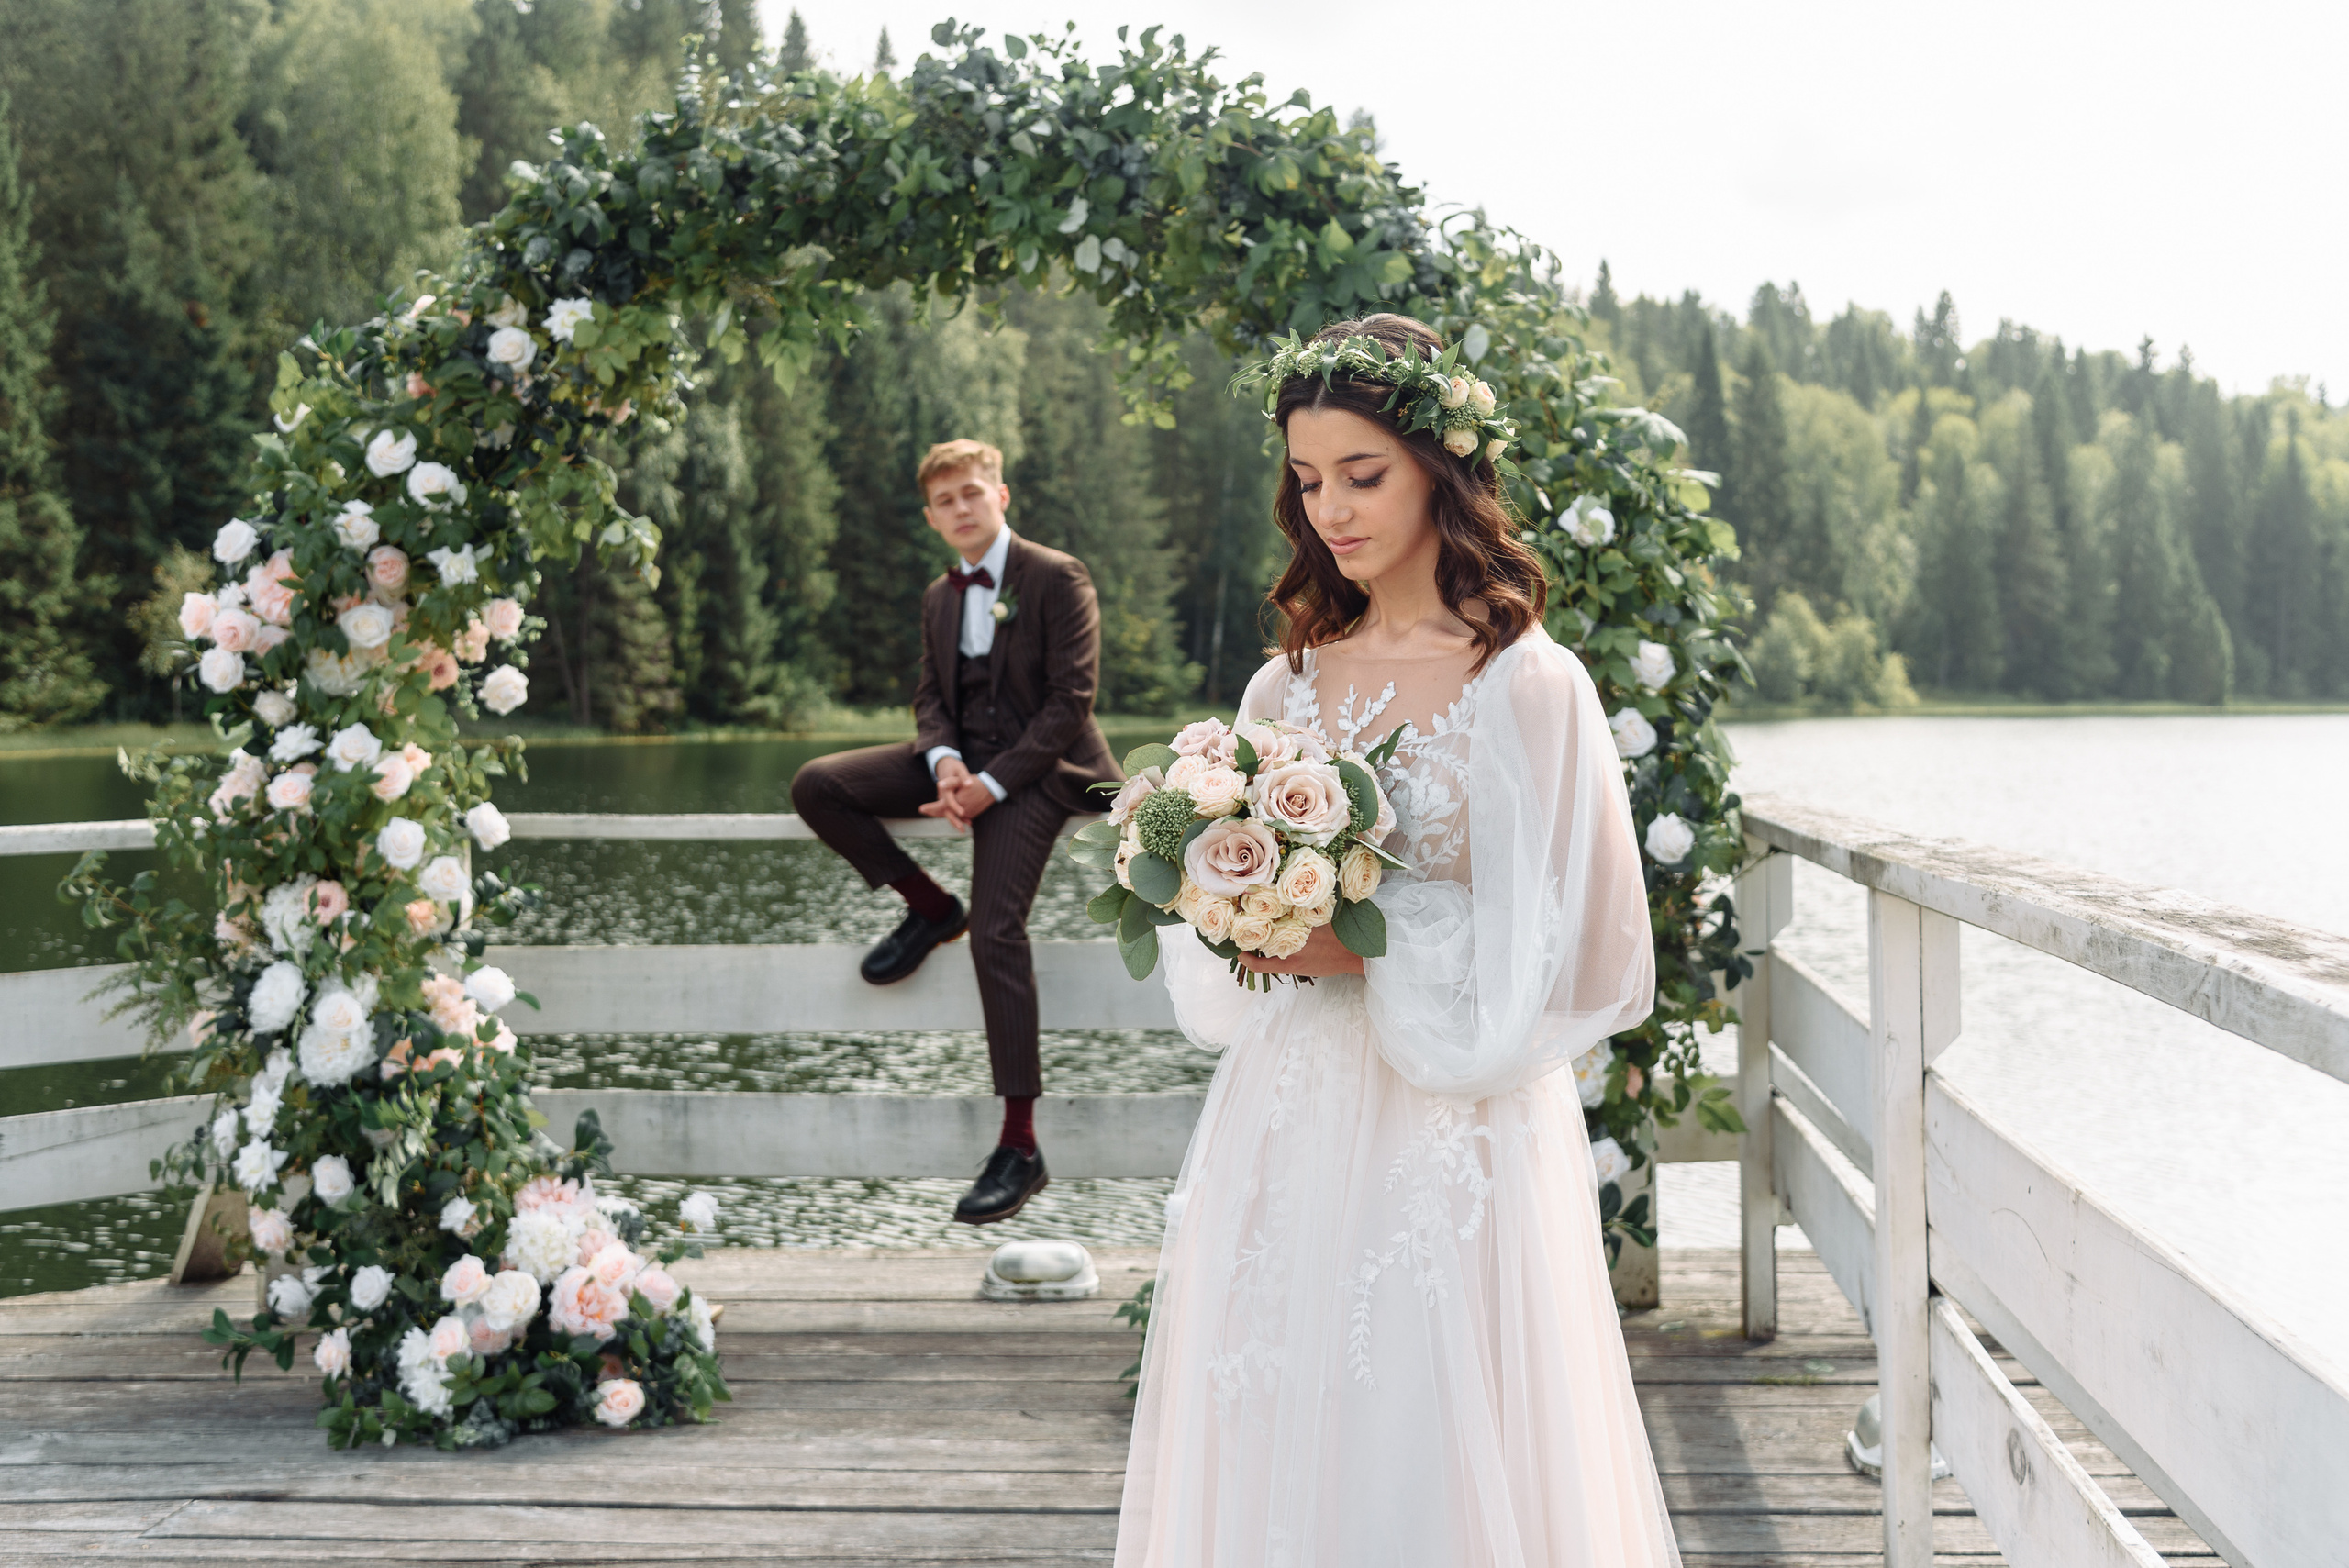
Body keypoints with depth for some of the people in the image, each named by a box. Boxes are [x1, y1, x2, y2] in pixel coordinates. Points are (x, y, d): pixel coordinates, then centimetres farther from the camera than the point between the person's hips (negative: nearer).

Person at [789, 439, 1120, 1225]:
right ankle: (928, 908, 7)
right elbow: (931, 696, 12)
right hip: (962, 759, 7)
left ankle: (1020, 1147, -17)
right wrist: (945, 763, -12)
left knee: (996, 929, -22)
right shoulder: (940, 597, 15)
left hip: (1033, 768, -7)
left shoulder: (1058, 578, -7)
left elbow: (1070, 701, -13)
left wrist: (992, 783, -20)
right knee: (816, 786, -12)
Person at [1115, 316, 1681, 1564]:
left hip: (1450, 1138, -5)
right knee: (1268, 1453, 11)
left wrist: (1368, 951, -15)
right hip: (1284, 1124, 5)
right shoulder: (1288, 684, 9)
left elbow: (1562, 956, -9)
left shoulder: (1529, 687, -7)